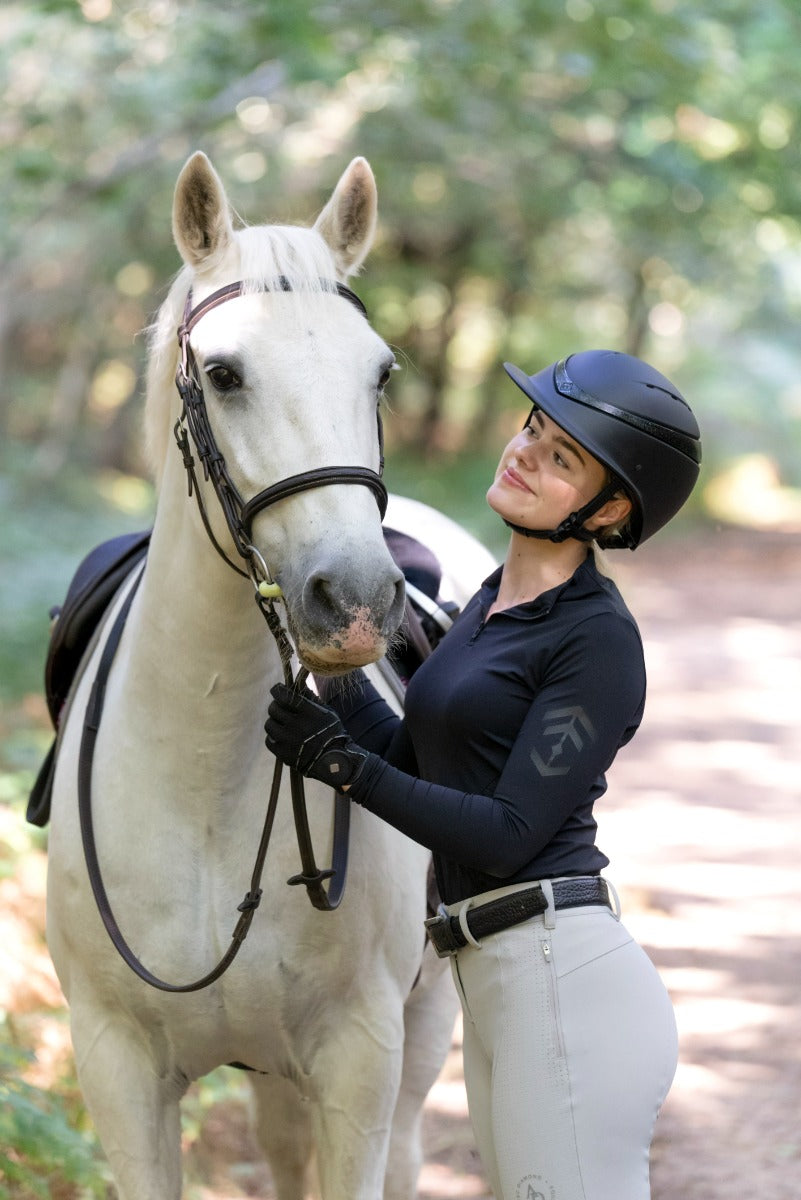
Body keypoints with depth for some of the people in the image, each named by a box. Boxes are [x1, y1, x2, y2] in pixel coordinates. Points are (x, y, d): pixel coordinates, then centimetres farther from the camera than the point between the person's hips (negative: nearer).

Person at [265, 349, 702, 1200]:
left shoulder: (598, 640, -13)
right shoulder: (496, 600, 14)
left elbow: (509, 834, -18)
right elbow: (414, 762, 17)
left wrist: (341, 764, -17)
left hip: (566, 978, -10)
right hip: (496, 980, 10)